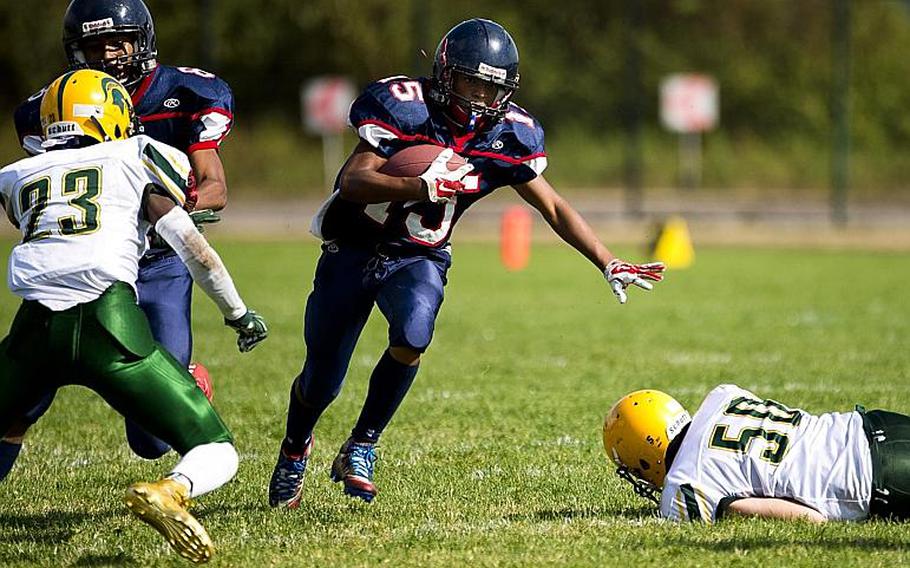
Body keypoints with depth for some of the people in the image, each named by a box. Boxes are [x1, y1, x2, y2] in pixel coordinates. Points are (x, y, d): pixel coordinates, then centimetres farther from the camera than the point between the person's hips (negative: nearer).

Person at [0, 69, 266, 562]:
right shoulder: (136, 159, 16)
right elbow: (195, 251, 11)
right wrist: (238, 314, 24)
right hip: (108, 319, -2)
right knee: (217, 453, 4)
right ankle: (166, 493, -29)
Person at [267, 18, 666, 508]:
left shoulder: (507, 135, -8)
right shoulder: (404, 107, -21)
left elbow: (552, 206, 2)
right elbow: (352, 181, -30)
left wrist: (609, 264, -4)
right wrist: (424, 188, -42)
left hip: (419, 259, 2)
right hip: (354, 248, -2)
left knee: (412, 335, -30)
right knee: (322, 383, 4)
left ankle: (360, 448, -10)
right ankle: (295, 447, 39)